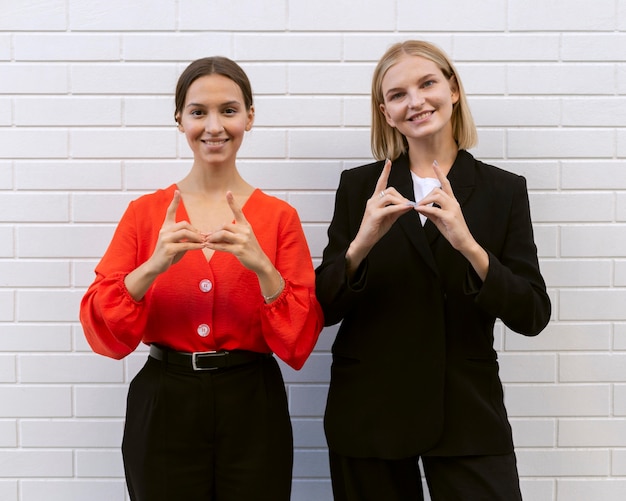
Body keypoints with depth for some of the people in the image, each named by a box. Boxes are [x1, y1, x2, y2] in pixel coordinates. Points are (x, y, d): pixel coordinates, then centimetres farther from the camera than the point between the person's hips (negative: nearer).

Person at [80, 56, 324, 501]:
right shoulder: (145, 213, 1)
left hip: (252, 410, 0)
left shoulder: (280, 217, -1)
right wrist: (153, 266, -21)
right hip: (163, 407, 1)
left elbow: (300, 345, -6)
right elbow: (103, 334, -5)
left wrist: (262, 267, -21)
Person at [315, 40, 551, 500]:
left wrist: (468, 245, -21)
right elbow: (325, 310, -2)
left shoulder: (504, 190, 1)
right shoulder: (360, 186, 2)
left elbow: (532, 317, -6)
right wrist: (362, 242, -20)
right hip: (369, 412, 1)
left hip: (467, 414, 0)